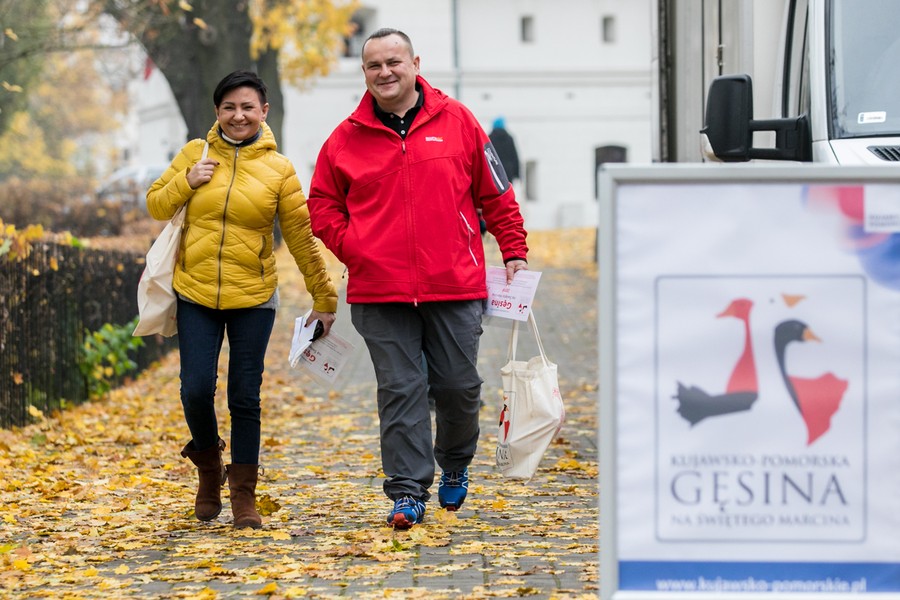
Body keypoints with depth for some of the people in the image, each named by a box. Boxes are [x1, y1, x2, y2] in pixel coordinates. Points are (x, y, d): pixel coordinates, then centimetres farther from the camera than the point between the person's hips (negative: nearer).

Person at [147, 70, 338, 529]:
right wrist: (187, 181, -9)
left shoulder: (278, 169, 0)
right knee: (196, 391, -6)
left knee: (245, 397, 0)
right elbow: (156, 205, 10)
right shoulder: (195, 153, 4)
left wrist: (323, 298, 4)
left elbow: (301, 237, 3)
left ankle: (244, 495, 12)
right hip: (195, 295, 1)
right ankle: (208, 465, 23)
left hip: (253, 300, -1)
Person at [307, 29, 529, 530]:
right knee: (400, 391, -1)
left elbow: (496, 193, 9)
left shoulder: (457, 122, 3)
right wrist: (352, 248, 1)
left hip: (454, 285, 0)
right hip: (380, 292, 0)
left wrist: (514, 252, 6)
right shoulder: (348, 138, 5)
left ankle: (455, 465, 33)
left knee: (459, 386, 7)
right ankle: (409, 492, 2)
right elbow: (322, 204, 14)